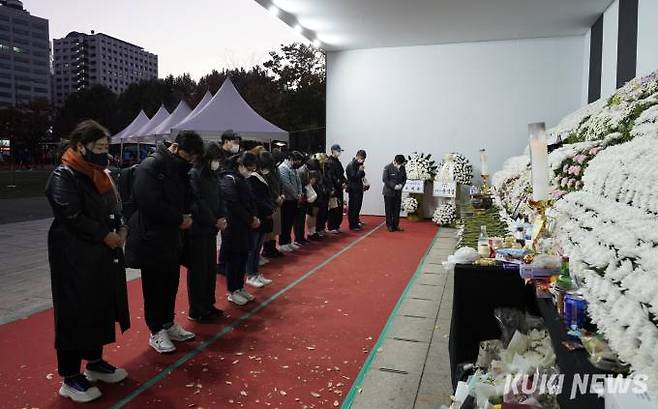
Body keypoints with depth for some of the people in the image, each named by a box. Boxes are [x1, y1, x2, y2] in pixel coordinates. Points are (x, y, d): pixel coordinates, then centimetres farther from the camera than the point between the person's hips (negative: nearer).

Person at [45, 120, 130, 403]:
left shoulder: (99, 174, 13)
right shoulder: (64, 176, -14)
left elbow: (113, 207, 19)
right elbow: (72, 218, -22)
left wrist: (120, 228, 1)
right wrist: (105, 235, -16)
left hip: (104, 255, 9)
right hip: (75, 258, -9)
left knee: (101, 309, 16)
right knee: (76, 314, 0)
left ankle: (94, 362, 33)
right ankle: (70, 379, 14)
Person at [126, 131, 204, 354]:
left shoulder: (180, 168, 9)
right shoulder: (150, 166, -17)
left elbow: (184, 198, 17)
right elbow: (151, 204, -26)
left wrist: (186, 216, -3)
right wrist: (179, 219, -16)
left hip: (172, 237, 8)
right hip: (151, 238, -8)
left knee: (171, 284, 15)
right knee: (154, 286, 3)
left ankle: (168, 323, 30)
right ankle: (156, 332, 16)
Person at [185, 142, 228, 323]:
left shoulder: (212, 175, 11)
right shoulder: (194, 175, -13)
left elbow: (219, 199, 13)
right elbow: (198, 203, -19)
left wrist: (222, 217, -4)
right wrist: (215, 221, -14)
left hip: (210, 230, 8)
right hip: (197, 230, -8)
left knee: (211, 269, 13)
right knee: (197, 270, 1)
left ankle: (208, 306, 26)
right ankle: (196, 311, 11)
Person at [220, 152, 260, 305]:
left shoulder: (243, 180, 14)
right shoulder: (229, 179, -13)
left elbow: (250, 201, 16)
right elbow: (233, 205, -21)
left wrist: (255, 216, -2)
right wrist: (250, 220, -15)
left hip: (245, 226, 8)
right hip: (233, 227, -8)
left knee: (243, 258, 11)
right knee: (233, 259, 0)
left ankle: (240, 288, 22)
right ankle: (232, 292, 10)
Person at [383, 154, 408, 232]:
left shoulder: (402, 168, 3)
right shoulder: (387, 167, -11)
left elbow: (404, 178, 11)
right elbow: (385, 179, -13)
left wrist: (401, 184, -9)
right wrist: (394, 186, -18)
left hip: (398, 192, 4)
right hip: (389, 192, -4)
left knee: (397, 209, 7)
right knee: (389, 210, 2)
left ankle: (396, 225, 16)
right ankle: (390, 226, 10)